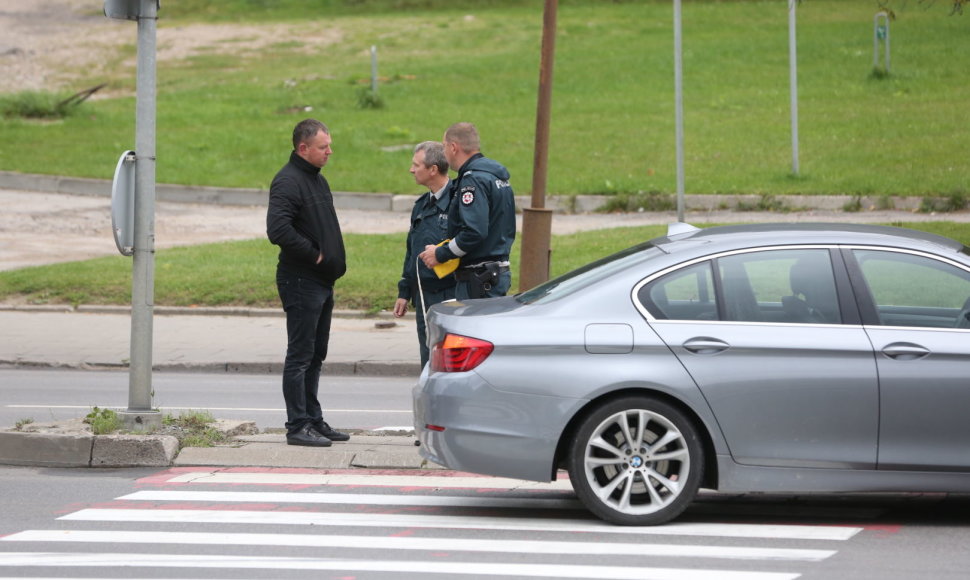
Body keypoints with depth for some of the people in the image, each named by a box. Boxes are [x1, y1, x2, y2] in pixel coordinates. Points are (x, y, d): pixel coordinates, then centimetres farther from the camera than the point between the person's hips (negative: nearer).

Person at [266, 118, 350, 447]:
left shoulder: (317, 180, 16)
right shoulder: (288, 182, -16)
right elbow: (278, 230, -28)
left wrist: (332, 262, 11)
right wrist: (313, 254, -19)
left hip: (322, 281, 10)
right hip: (301, 281, -10)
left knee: (315, 356, 15)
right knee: (300, 355, -7)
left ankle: (313, 420, 22)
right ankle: (298, 426, -4)